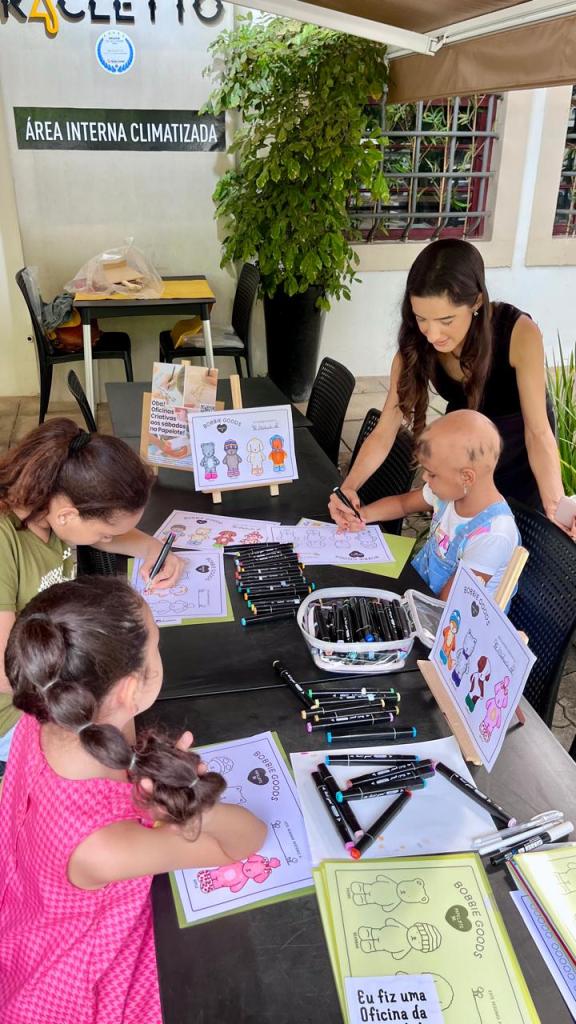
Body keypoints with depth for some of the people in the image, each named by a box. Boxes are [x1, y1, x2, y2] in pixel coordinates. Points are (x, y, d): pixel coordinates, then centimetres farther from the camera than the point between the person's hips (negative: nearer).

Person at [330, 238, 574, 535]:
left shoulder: (519, 333, -34)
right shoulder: (416, 348, -23)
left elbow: (538, 431, -28)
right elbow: (384, 432, -21)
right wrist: (348, 487, -37)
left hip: (521, 461, -2)